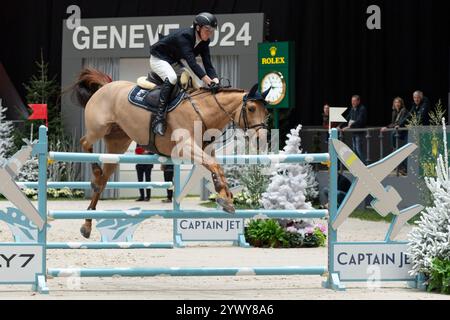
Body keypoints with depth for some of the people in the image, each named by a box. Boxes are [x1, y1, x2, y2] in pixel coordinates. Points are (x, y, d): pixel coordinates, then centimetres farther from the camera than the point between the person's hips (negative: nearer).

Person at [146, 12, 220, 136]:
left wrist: (215, 79, -32)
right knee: (171, 77, -35)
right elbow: (191, 62, -42)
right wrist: (208, 80, -49)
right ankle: (159, 118, -36)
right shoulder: (184, 36, -33)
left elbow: (208, 64, -12)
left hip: (176, 59, 9)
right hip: (159, 58, -9)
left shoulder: (204, 42, -9)